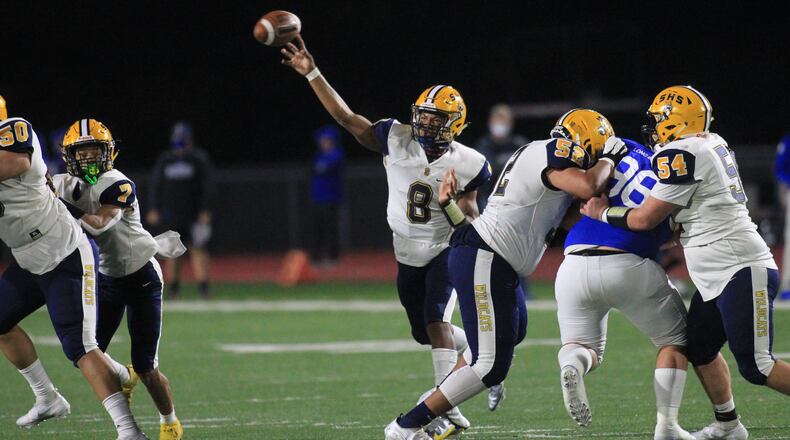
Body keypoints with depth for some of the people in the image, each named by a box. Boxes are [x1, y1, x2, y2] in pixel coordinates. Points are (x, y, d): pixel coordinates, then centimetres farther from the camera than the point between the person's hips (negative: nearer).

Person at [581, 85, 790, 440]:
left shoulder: (681, 155, -15)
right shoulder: (712, 144, 12)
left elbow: (646, 219, -12)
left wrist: (602, 213, 3)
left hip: (741, 271, -10)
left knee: (756, 367, -9)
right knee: (699, 350, 16)